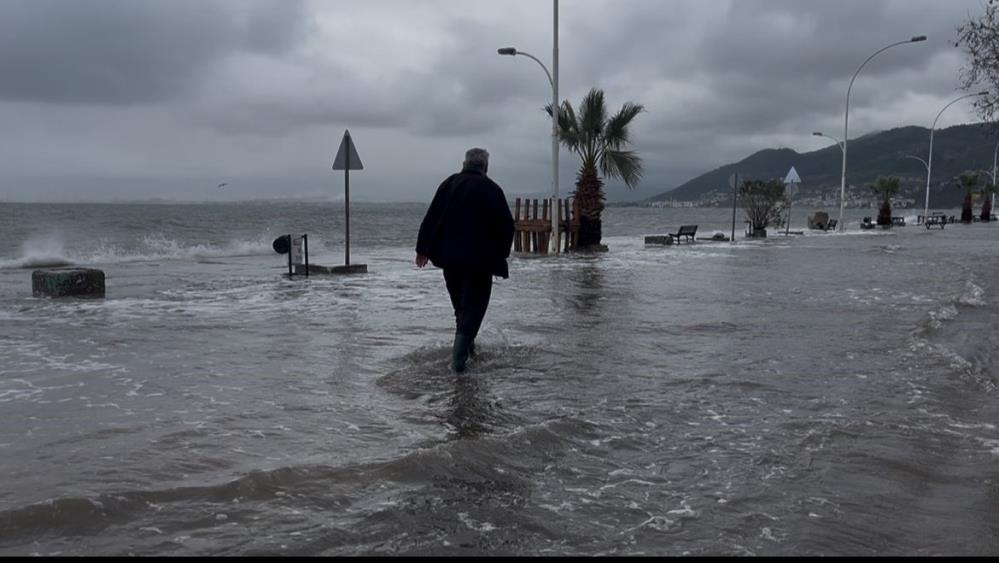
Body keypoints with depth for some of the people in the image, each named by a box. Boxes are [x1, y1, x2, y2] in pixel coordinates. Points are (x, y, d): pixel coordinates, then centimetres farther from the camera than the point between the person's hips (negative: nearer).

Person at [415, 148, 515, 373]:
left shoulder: (449, 184, 5)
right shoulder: (492, 189, -6)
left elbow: (430, 219, 5)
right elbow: (506, 226, -6)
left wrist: (423, 249, 11)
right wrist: (501, 254, 8)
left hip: (450, 258, 4)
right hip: (480, 260, -4)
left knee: (460, 305, 20)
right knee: (473, 306, -1)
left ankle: (466, 345, 32)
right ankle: (459, 356, -11)